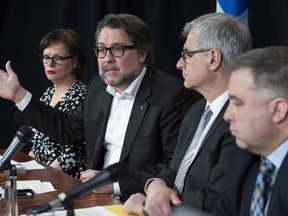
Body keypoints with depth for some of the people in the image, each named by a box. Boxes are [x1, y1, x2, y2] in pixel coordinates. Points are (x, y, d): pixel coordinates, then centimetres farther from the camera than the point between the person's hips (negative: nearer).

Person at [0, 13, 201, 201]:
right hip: (98, 196, 7)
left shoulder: (173, 95, -16)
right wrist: (19, 94, 15)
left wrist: (116, 183, -23)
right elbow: (69, 129, 19)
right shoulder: (99, 86, 8)